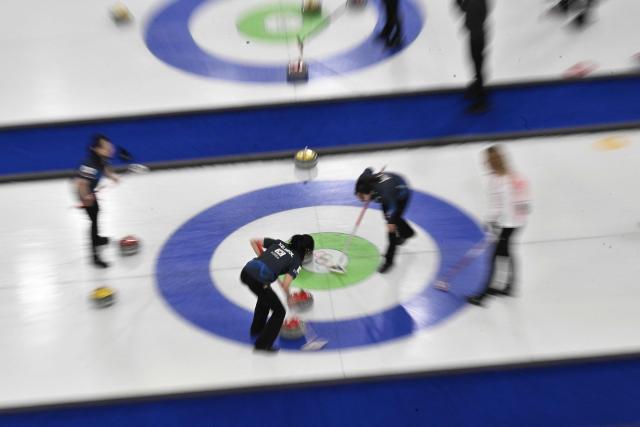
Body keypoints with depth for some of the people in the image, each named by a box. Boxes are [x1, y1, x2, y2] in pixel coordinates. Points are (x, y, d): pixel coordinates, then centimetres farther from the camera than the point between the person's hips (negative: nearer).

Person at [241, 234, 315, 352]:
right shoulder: (296, 261, 7)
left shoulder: (278, 243, 22)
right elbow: (285, 285, -4)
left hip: (246, 272, 7)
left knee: (265, 296, 36)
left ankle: (256, 330, 49)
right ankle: (263, 344, 15)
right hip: (259, 280, -7)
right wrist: (289, 297, 15)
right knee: (279, 311, 14)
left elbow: (253, 241, 22)